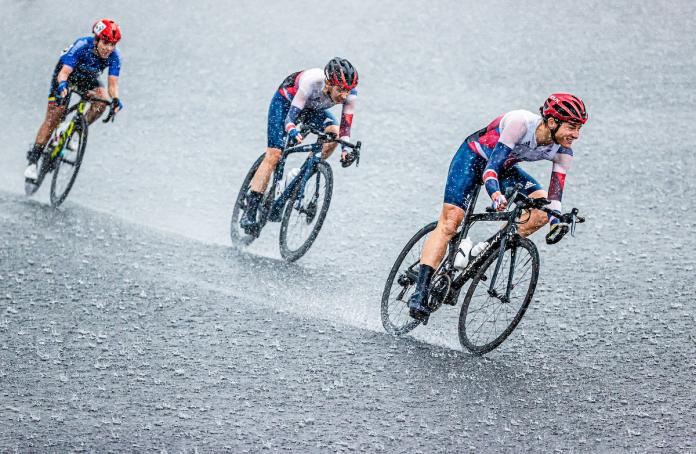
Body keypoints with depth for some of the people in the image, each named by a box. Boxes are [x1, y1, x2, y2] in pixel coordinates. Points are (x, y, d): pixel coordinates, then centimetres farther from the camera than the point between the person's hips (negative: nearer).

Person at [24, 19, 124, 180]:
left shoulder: (114, 56, -27)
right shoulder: (82, 46, -37)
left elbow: (113, 83, -29)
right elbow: (64, 72, -43)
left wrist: (115, 99, -50)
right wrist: (62, 85, -64)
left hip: (88, 76, 3)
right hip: (66, 71, -3)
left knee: (102, 101, -26)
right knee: (53, 118, -11)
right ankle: (33, 160, -5)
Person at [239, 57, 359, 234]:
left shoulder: (350, 92, -30)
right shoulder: (312, 82, -42)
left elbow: (345, 126, -24)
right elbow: (290, 117, -41)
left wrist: (345, 149, -42)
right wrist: (293, 132, -61)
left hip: (313, 109, 5)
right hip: (286, 101, -5)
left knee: (334, 132, -24)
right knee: (274, 155, -15)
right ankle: (249, 213, -13)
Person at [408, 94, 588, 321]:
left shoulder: (563, 151, -17)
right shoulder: (521, 123, -35)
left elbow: (555, 195, -16)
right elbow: (492, 165, -40)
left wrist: (556, 221, -36)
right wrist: (495, 193, -58)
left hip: (505, 167, 6)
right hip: (473, 157, -6)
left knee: (543, 206, -17)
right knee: (449, 223, -17)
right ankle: (419, 293, -20)